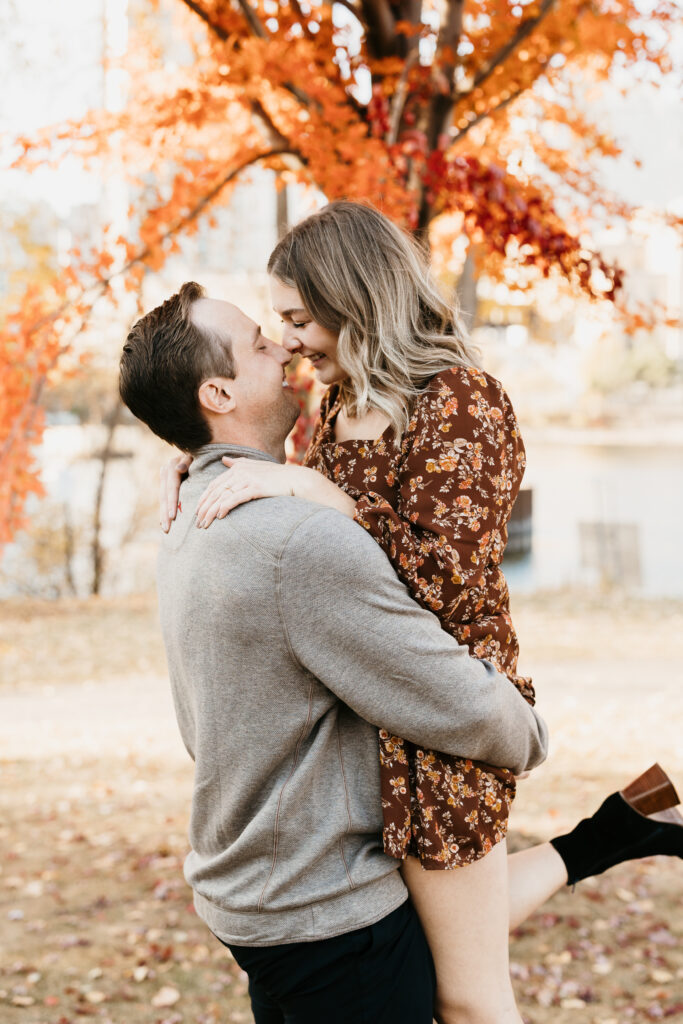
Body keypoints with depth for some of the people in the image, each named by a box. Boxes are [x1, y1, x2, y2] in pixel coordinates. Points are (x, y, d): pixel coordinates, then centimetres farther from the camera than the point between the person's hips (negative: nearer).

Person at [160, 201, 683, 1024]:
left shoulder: (460, 405, -17)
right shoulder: (341, 407, 8)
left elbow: (447, 582, -25)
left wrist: (316, 490, -29)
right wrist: (197, 459, 4)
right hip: (365, 716, 9)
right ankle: (605, 838, 28)